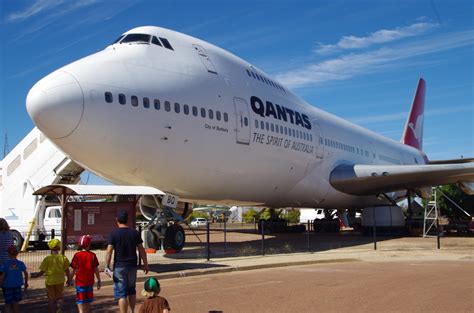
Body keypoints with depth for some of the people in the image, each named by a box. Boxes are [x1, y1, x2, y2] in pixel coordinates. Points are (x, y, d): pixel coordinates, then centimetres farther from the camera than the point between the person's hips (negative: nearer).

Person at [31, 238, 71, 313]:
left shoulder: (47, 259, -11)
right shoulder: (63, 258, -7)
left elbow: (42, 272, -9)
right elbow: (67, 271, -3)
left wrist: (34, 275, 10)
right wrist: (69, 279, 11)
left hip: (50, 281, -1)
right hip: (60, 281, 1)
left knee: (51, 299, 13)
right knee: (59, 298, 17)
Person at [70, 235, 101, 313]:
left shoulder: (77, 255, -8)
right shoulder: (92, 255, -5)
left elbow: (74, 270, -6)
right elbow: (96, 269, -2)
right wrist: (99, 281, 7)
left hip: (80, 282, -2)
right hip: (90, 282, 2)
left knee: (80, 303, 0)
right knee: (88, 303, 17)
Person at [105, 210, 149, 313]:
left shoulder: (114, 233, -7)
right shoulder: (134, 232, 1)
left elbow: (109, 251, -13)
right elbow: (141, 250, 3)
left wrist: (107, 266, -8)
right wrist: (145, 264, 11)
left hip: (119, 266, -3)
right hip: (132, 266, 3)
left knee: (121, 293, 1)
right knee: (131, 291, 20)